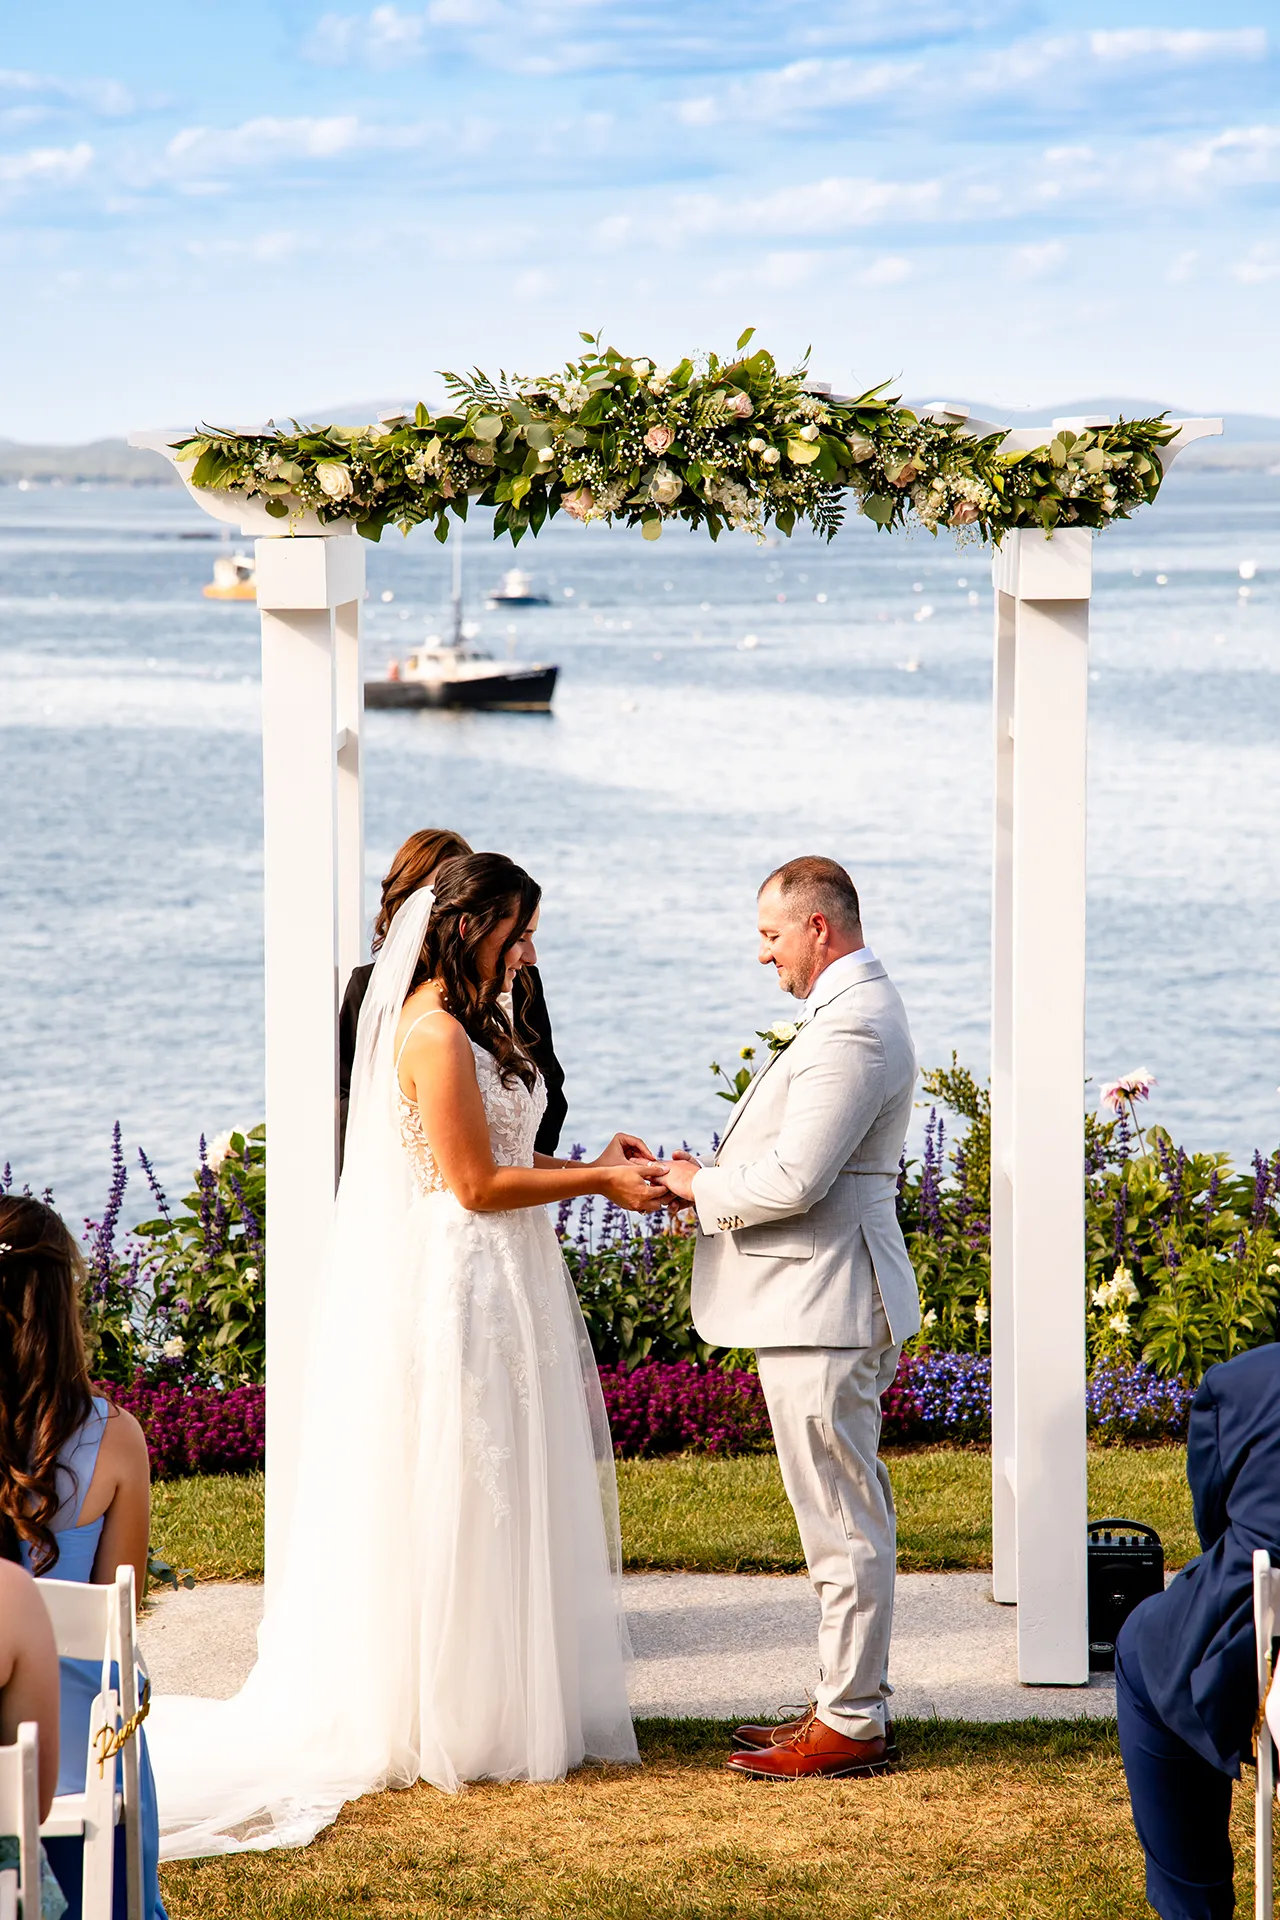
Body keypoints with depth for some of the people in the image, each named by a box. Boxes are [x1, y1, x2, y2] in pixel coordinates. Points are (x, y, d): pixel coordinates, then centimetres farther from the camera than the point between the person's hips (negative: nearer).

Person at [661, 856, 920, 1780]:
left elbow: (793, 1179, -24)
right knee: (848, 1518, 16)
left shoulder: (852, 1027, -20)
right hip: (825, 1298, 11)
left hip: (823, 1307, -11)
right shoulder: (856, 1008, 15)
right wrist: (713, 1179, 8)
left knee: (843, 1521, -4)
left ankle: (852, 1723, 2)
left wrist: (702, 1186, -7)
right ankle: (853, 1699, 23)